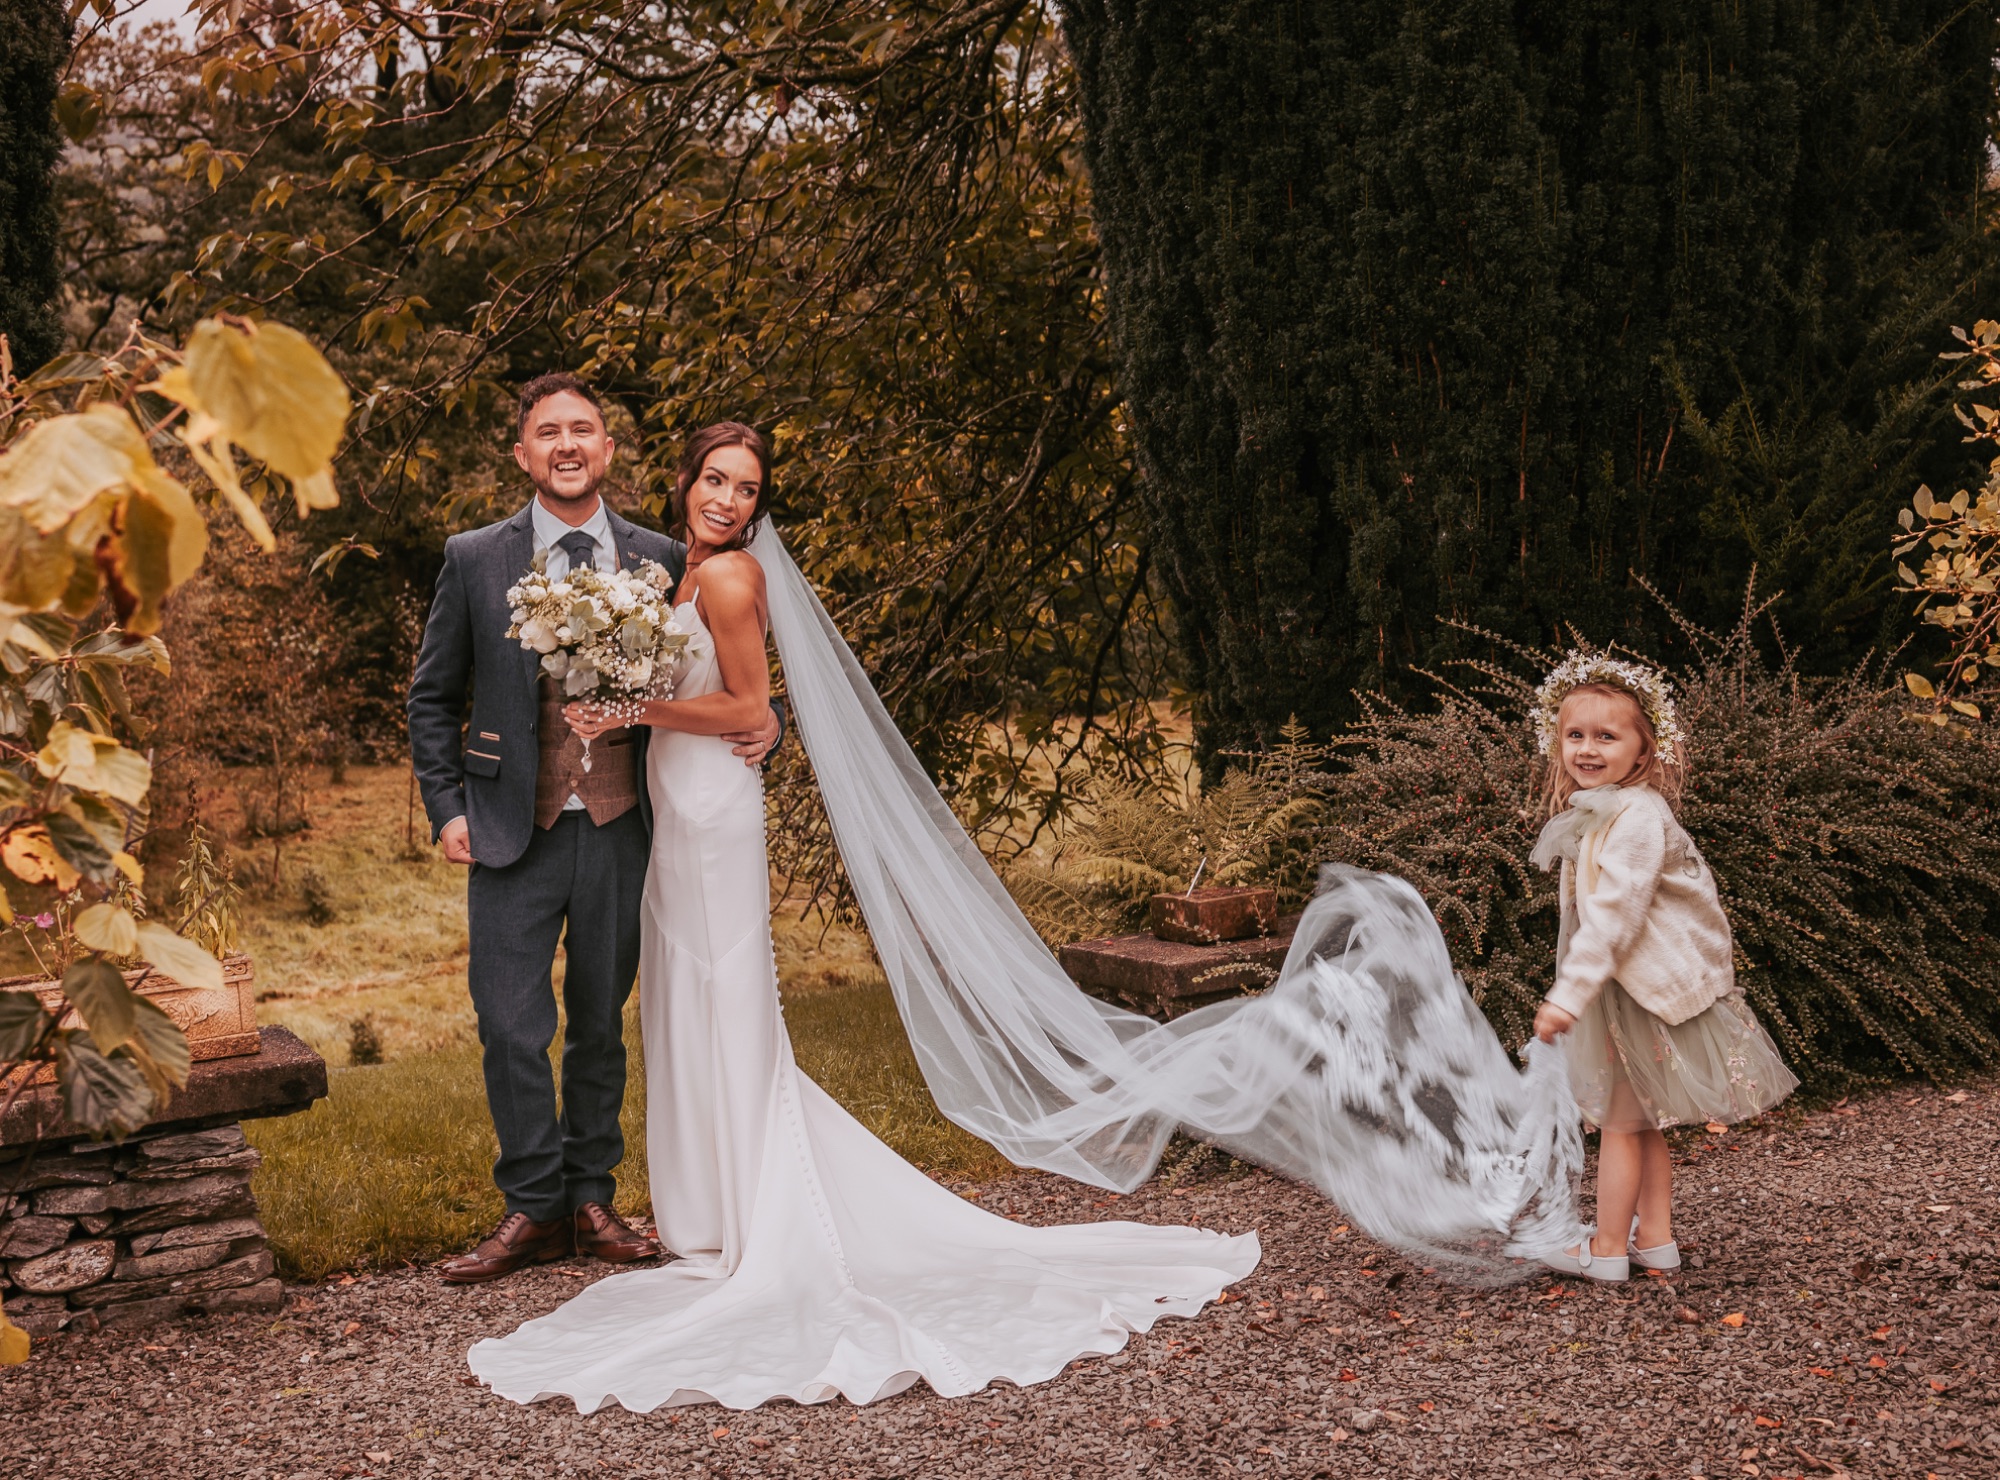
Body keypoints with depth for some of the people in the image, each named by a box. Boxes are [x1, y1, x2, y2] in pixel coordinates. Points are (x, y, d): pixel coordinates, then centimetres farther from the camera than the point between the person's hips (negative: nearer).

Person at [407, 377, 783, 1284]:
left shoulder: (660, 560, 4)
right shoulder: (475, 560, 1)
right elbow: (433, 697, 7)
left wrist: (760, 720, -5)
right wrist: (446, 809, -1)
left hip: (619, 830, 1)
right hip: (514, 833, -1)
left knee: (601, 1024, 12)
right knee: (511, 1028, -1)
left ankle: (591, 1201, 25)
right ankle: (534, 1208, 15)